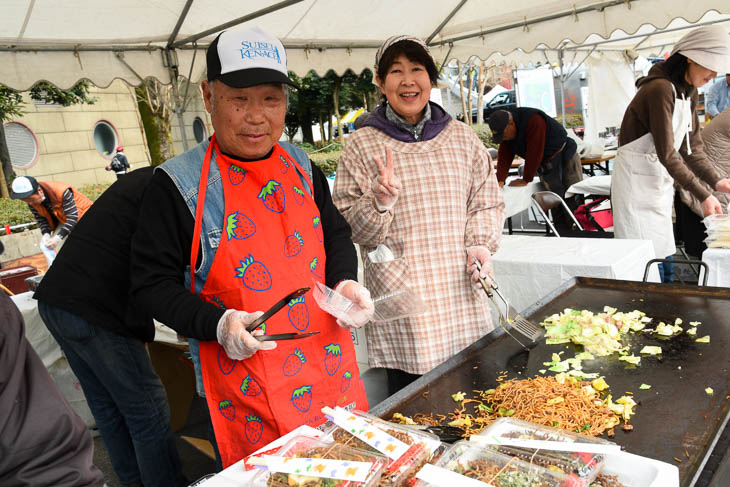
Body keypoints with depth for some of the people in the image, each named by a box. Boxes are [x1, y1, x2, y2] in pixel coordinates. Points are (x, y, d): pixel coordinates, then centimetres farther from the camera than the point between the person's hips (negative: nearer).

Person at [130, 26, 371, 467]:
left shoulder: (301, 166, 4)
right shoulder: (179, 185, -10)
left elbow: (336, 236, 17)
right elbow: (153, 282, -6)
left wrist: (345, 282, -2)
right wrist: (216, 324, -19)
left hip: (330, 363, 5)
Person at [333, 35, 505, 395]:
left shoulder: (462, 137, 8)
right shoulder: (362, 145, -2)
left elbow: (486, 202, 15)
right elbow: (348, 228, -3)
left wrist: (480, 244, -2)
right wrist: (379, 202, -22)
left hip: (461, 296, 3)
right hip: (401, 306, -3)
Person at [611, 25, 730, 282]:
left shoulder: (689, 92, 8)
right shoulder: (660, 89, -21)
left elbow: (692, 147, 8)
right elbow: (667, 153, -24)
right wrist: (703, 195, -22)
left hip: (661, 178, 9)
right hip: (637, 178, -9)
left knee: (664, 253, 13)